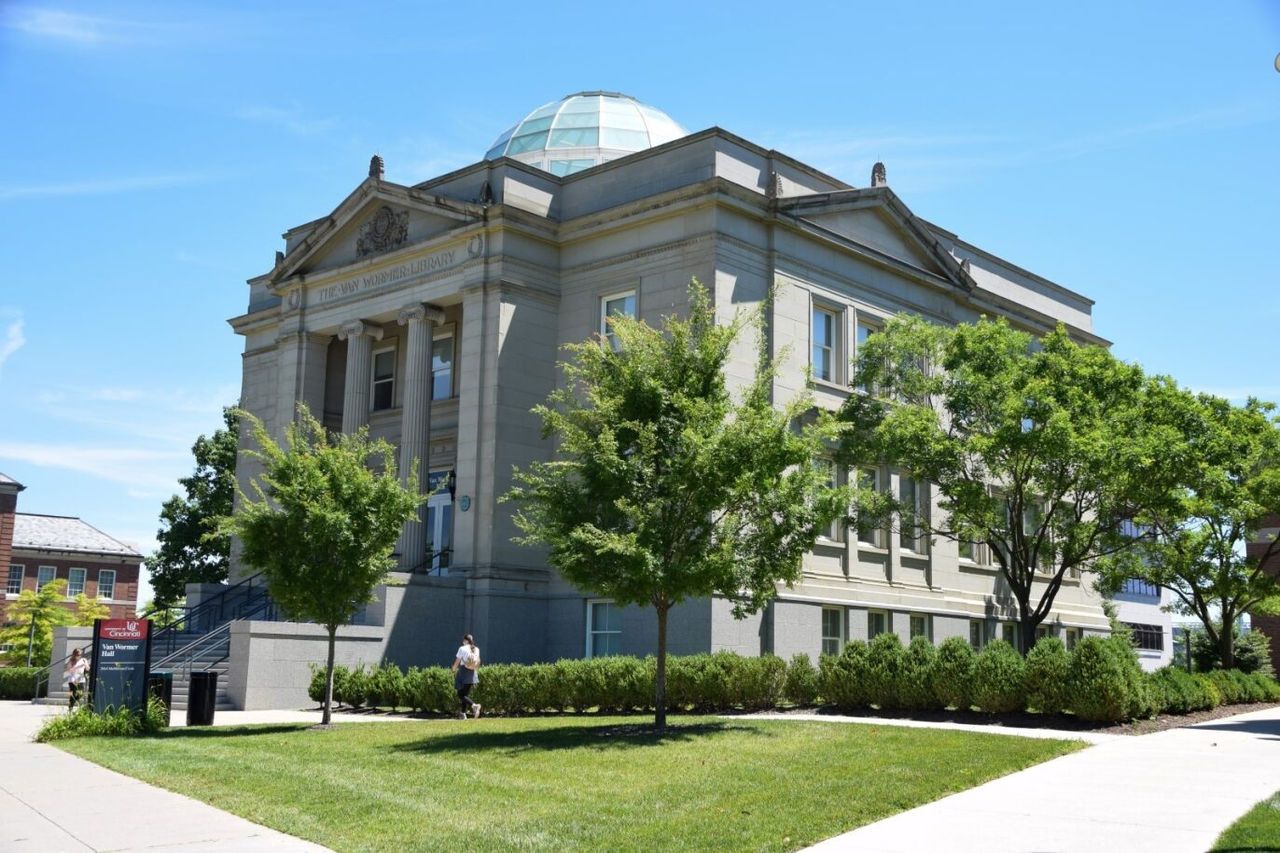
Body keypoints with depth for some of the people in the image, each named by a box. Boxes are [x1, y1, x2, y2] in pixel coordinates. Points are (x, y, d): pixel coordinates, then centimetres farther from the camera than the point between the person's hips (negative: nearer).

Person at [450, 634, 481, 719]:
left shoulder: (462, 649, -8)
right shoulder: (476, 649, 7)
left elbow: (457, 662, -4)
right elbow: (477, 663, 12)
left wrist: (453, 670, 15)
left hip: (463, 673, -6)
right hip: (472, 674, 6)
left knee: (461, 695, -1)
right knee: (465, 694, 17)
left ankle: (474, 705, -25)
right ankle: (463, 714, 15)